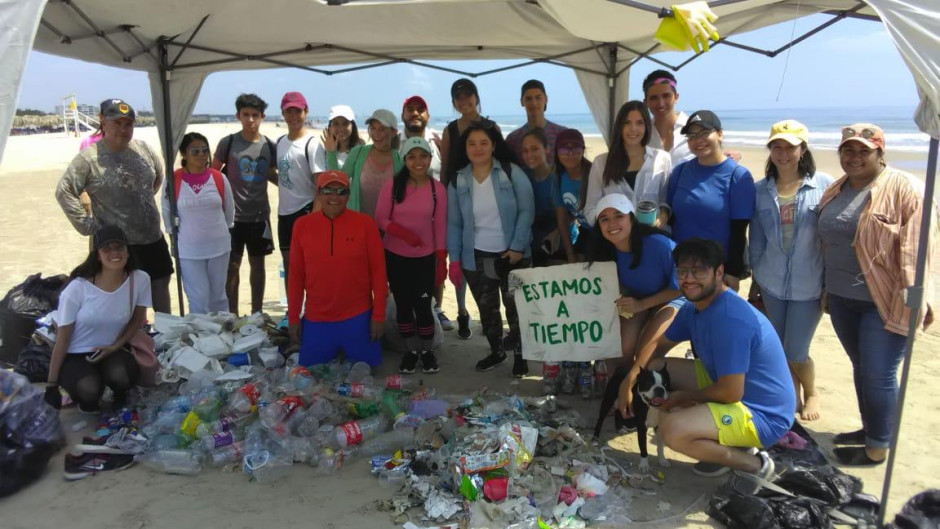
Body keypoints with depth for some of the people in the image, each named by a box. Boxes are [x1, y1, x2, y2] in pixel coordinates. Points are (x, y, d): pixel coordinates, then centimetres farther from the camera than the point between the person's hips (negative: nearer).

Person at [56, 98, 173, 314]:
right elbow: (64, 192, -12)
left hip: (154, 239, 5)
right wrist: (87, 225, -13)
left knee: (161, 284, 15)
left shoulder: (144, 150, 3)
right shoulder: (88, 159, -12)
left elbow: (160, 174, 20)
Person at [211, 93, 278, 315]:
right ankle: (232, 314, 16)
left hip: (259, 215, 3)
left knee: (257, 263, 11)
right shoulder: (228, 143, -5)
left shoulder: (270, 146, 2)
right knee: (232, 265, 4)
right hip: (233, 215, -2)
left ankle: (256, 313, 23)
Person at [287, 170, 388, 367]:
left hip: (358, 318, -1)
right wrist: (293, 318, 5)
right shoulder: (302, 225, 0)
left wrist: (379, 315, -3)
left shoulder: (365, 223, -5)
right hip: (316, 320, 2)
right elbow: (296, 275, 5)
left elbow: (378, 271, -2)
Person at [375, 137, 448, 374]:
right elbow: (381, 218, -5)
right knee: (403, 305, 9)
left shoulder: (438, 189, -4)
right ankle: (411, 350, 26)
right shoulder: (392, 185, -6)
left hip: (425, 258, -1)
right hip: (395, 256, 1)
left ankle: (427, 351, 21)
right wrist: (404, 233, -22)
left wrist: (442, 262, -2)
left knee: (423, 305, 0)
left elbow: (441, 227, -1)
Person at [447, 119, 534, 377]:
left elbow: (526, 211, -9)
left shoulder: (512, 173, -8)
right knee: (486, 308, 14)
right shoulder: (458, 181, 1)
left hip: (511, 254, -3)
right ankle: (496, 351, 34)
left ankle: (520, 355, 25)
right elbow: (454, 223, 3)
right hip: (475, 257, 3)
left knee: (515, 306, 7)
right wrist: (454, 259, 0)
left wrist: (517, 247, -15)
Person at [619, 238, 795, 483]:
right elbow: (659, 344, 12)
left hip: (763, 414, -10)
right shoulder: (694, 307, 1)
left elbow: (730, 392, -29)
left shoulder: (729, 318, -30)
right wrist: (629, 381, -2)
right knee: (654, 369, 7)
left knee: (671, 429, -29)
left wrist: (685, 396, -11)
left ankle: (754, 464, -2)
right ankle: (730, 445, 10)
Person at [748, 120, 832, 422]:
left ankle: (811, 394, 33)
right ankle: (793, 397, 36)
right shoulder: (761, 190, 1)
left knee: (796, 353, 2)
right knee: (779, 350, 12)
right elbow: (756, 239, 7)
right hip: (772, 284, 3)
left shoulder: (823, 185, -8)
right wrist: (756, 278, 9)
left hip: (809, 285, -3)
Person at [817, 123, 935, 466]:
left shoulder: (904, 189, -12)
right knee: (861, 368, 19)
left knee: (878, 375, 0)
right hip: (842, 298, 7)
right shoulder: (835, 192, 10)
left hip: (885, 302, -7)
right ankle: (869, 427, 36)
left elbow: (916, 250, -16)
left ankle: (877, 447, 15)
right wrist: (828, 288, 16)